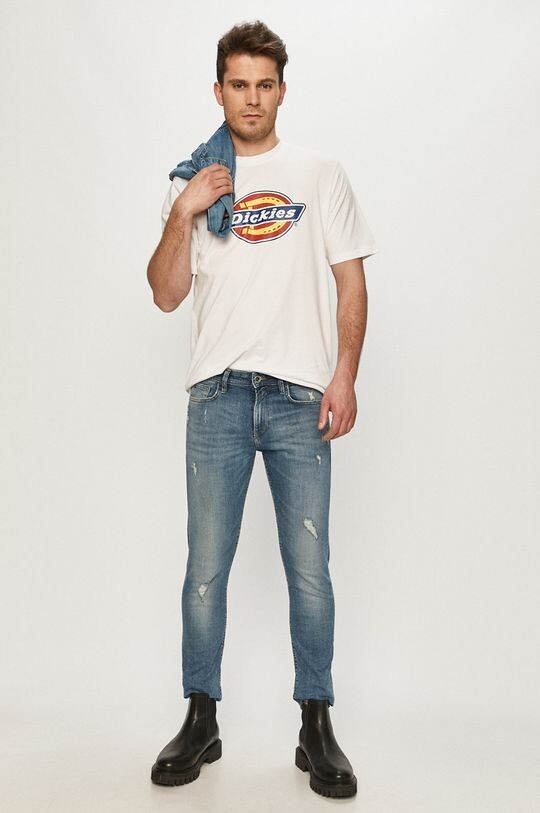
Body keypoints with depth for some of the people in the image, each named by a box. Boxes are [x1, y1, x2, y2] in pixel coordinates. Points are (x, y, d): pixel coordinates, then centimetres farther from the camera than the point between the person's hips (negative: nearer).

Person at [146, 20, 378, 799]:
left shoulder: (320, 174, 10)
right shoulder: (192, 183, 13)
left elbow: (352, 281, 6)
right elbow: (166, 294, 8)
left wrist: (345, 376, -5)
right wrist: (181, 217, -7)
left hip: (300, 395, -1)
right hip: (217, 392, 2)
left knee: (309, 568, 1)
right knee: (206, 566, 4)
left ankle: (317, 728, 15)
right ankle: (201, 721, 19)